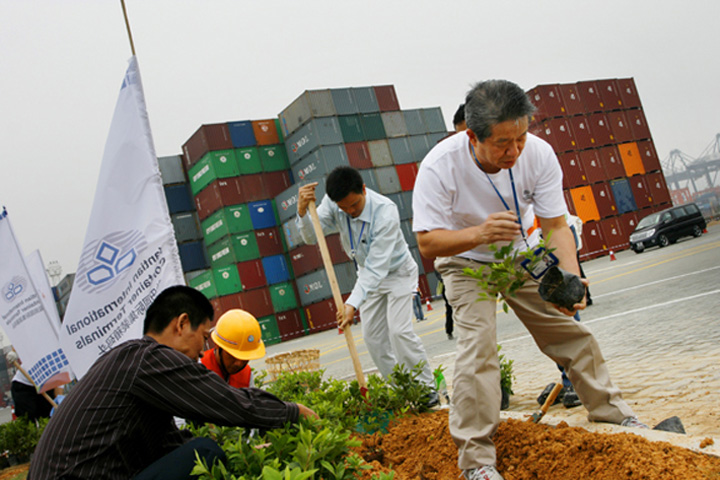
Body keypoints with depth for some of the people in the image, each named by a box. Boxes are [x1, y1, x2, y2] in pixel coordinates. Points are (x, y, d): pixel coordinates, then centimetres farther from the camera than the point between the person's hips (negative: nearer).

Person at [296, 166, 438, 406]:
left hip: (397, 272, -6)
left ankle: (426, 388, -3)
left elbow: (377, 267, -38)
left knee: (399, 330, -17)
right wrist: (302, 211, -41)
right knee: (373, 336, 2)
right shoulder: (332, 203, -18)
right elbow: (312, 237, -21)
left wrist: (352, 303, -45)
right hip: (368, 275, 6)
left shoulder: (385, 211, -35)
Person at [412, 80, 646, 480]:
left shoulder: (539, 154, -24)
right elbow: (427, 242, -28)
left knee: (569, 329, 6)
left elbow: (556, 225, -20)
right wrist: (479, 233, -46)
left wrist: (571, 278, -37)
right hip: (467, 263, -3)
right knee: (477, 343, -20)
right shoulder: (439, 167, -32)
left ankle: (613, 413, 28)